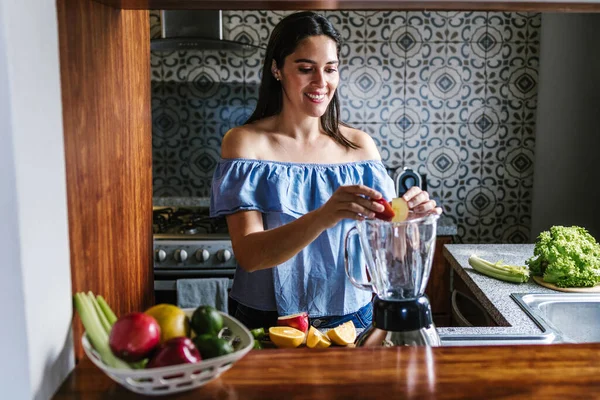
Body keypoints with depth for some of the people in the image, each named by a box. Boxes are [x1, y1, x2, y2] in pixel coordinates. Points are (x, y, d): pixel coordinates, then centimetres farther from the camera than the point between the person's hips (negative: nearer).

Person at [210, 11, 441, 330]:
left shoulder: (360, 145, 3)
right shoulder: (244, 142, -5)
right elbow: (248, 254, -14)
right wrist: (323, 216, -29)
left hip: (350, 316, 2)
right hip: (268, 323, -2)